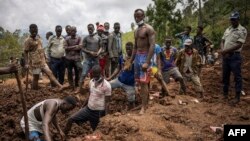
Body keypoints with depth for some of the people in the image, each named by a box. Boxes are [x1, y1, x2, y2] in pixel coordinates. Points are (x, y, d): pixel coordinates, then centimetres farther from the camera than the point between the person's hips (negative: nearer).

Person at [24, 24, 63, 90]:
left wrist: (44, 58, 22)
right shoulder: (28, 41, -10)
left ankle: (60, 86, -3)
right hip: (34, 62, -6)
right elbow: (25, 52, -10)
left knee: (50, 73, 0)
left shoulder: (38, 38, 11)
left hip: (42, 61, 6)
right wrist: (27, 63, -18)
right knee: (36, 78, 3)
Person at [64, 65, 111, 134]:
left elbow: (107, 102, -14)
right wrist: (83, 106, 20)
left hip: (98, 112, -6)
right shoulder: (91, 81, 2)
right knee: (70, 120, 4)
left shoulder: (106, 85, -17)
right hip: (88, 108, 6)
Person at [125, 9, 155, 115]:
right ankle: (144, 102, 23)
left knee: (144, 82, -8)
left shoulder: (149, 29, -9)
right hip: (137, 56, 8)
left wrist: (147, 62, -26)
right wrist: (130, 62, 19)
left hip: (145, 57, -8)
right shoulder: (136, 31, 16)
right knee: (139, 82, 11)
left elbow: (152, 46, -18)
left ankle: (143, 107, -2)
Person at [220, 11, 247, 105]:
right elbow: (222, 41, 13)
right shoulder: (228, 30, 14)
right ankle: (225, 93, 28)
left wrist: (226, 51, -18)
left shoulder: (242, 30, -7)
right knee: (225, 75, 14)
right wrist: (222, 51, -6)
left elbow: (239, 45, -15)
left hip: (235, 56, -7)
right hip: (225, 56, 7)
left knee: (237, 76, 0)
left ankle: (237, 96, 8)